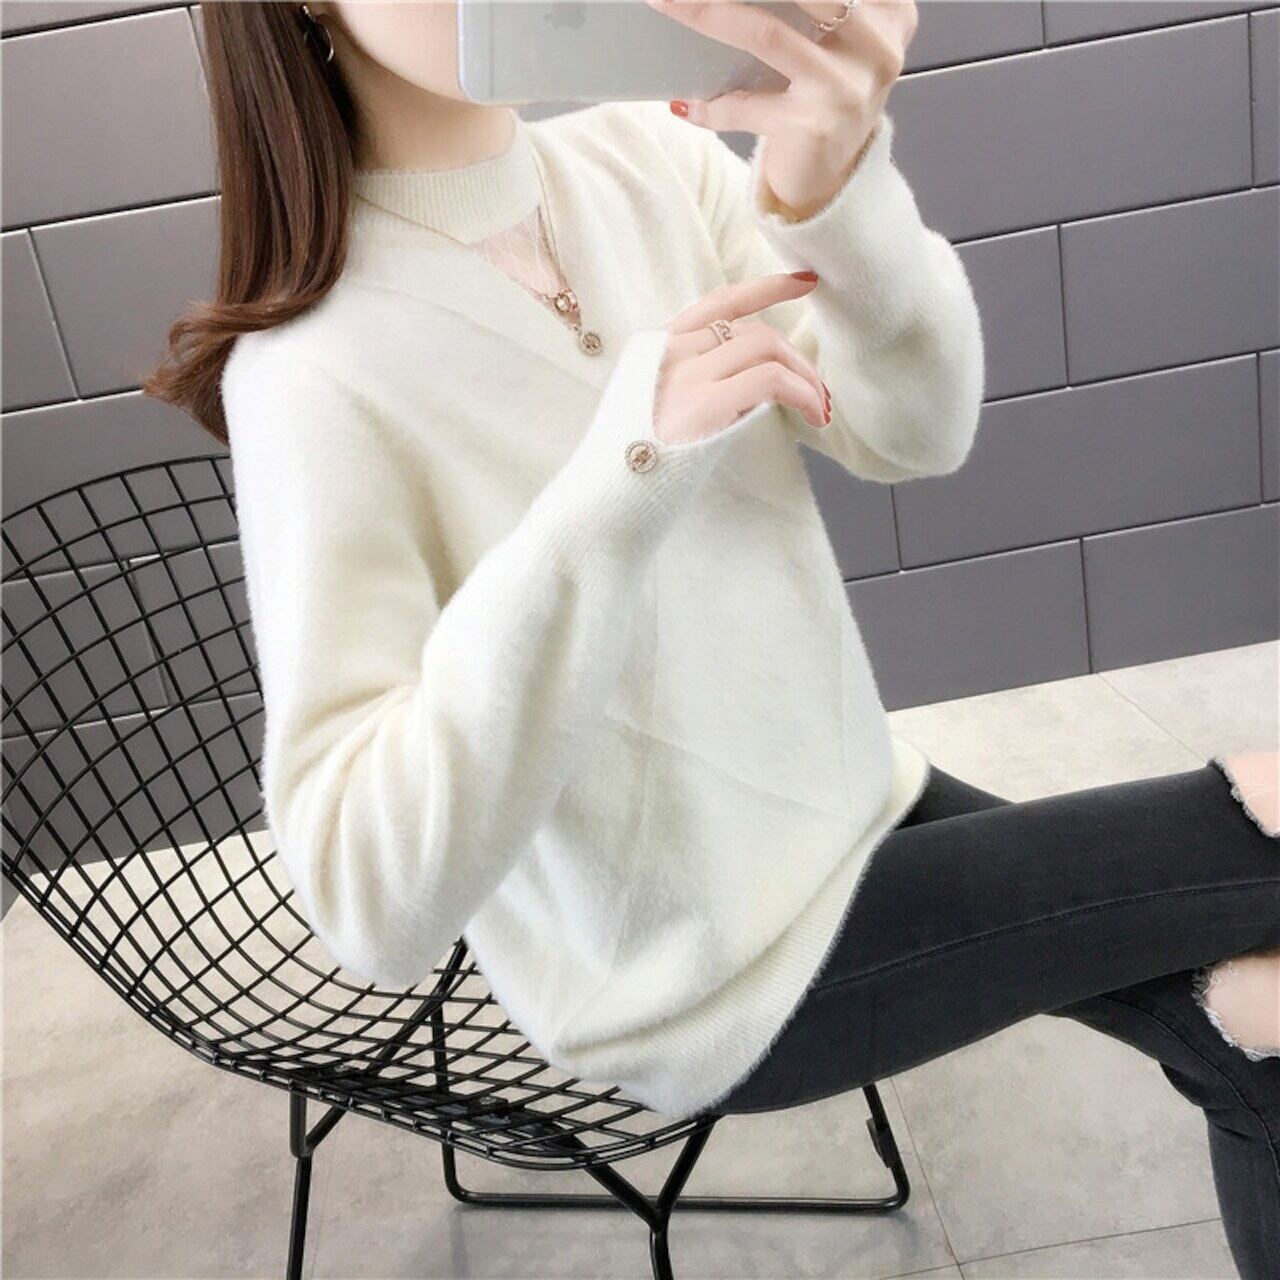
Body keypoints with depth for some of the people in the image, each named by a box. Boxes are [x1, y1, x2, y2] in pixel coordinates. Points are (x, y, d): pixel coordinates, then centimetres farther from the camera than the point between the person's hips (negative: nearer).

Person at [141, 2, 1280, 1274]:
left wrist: (834, 180, -33)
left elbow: (915, 433, -14)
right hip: (712, 986, -5)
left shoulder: (648, 154, -5)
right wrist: (621, 477, -38)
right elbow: (373, 907, -30)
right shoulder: (316, 369, -22)